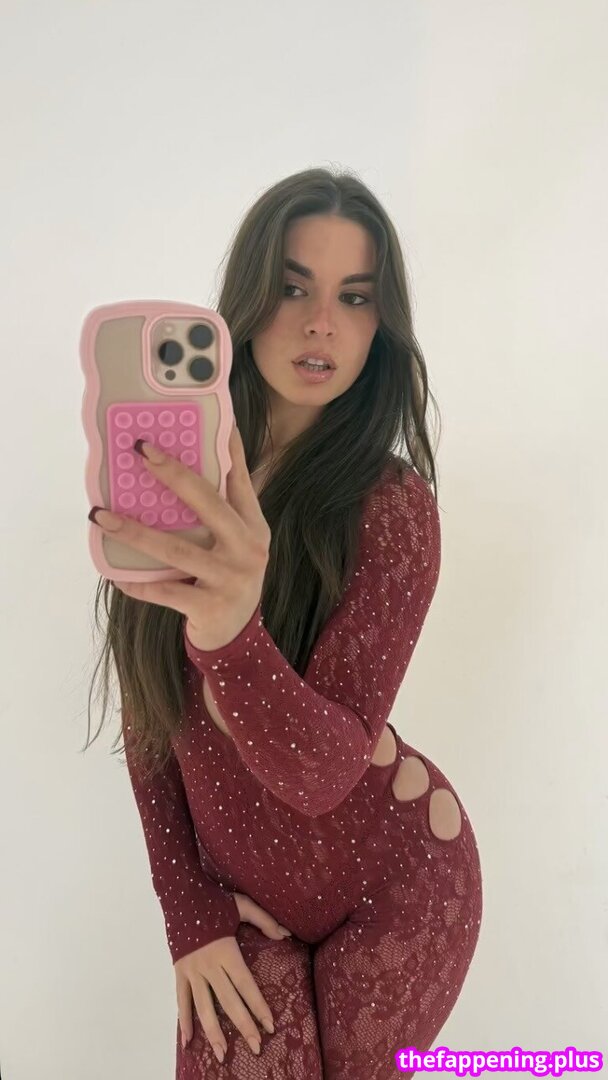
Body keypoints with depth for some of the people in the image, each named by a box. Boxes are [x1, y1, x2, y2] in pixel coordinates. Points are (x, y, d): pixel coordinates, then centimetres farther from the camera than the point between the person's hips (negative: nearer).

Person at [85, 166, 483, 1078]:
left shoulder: (390, 503, -20)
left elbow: (324, 768, -28)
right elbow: (148, 713, -2)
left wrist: (227, 623, -47)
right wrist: (189, 907, -4)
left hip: (392, 884, -2)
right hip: (244, 890, 3)